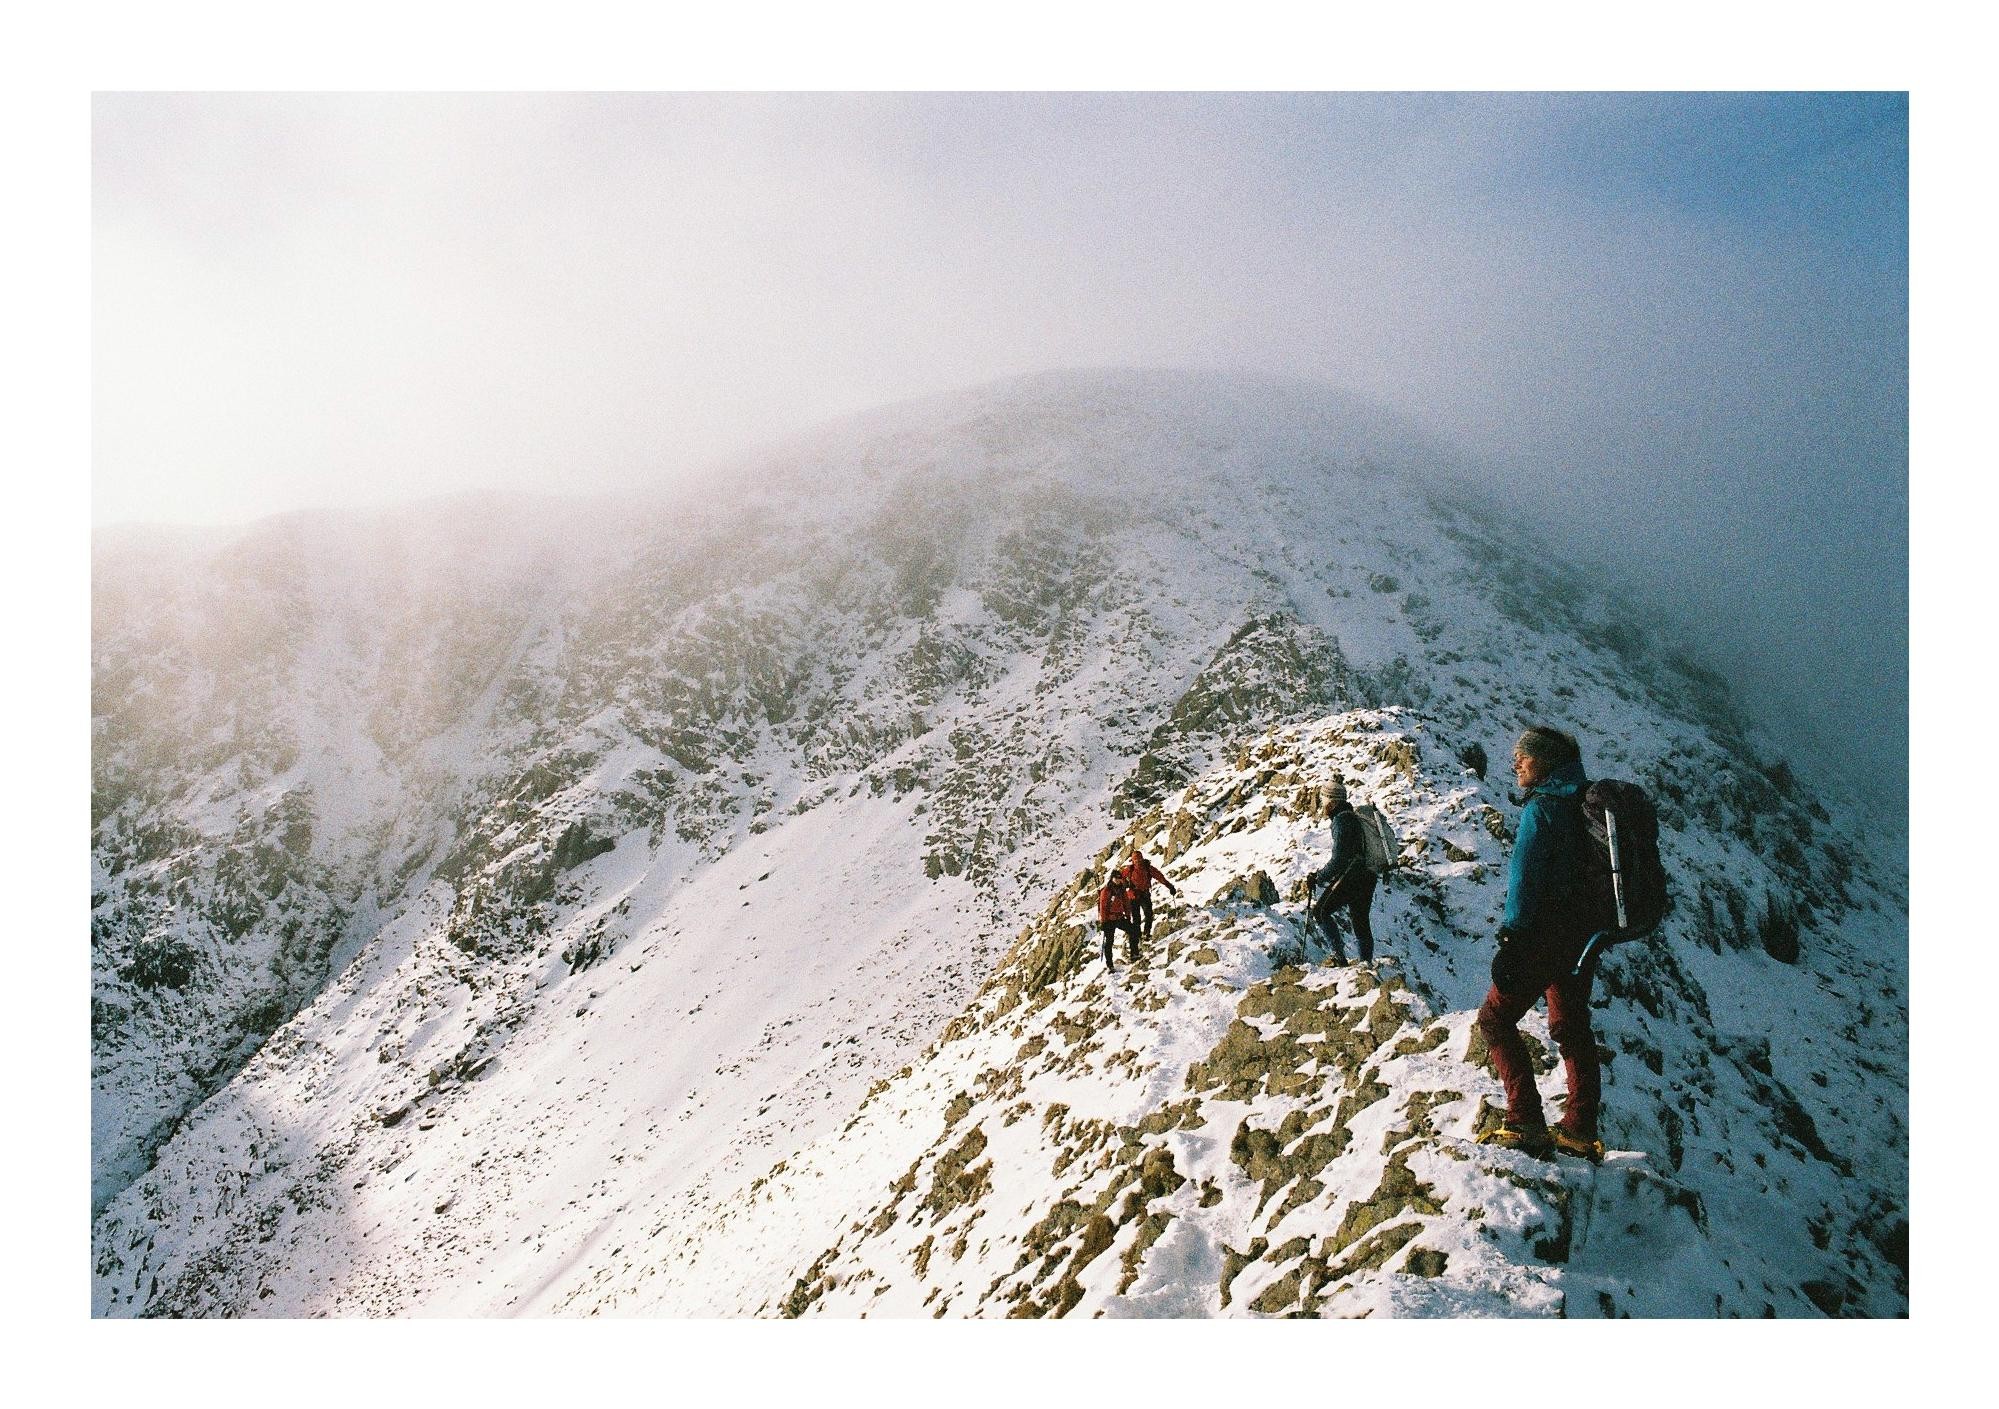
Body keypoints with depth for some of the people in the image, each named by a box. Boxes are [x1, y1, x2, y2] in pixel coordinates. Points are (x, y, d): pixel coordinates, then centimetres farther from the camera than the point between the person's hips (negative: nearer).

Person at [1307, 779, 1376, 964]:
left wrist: (1320, 877, -10)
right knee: (1360, 921, 13)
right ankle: (1367, 961, 15)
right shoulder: (1354, 817, 19)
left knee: (1320, 910, -2)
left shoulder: (1341, 819, -12)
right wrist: (1323, 872, 23)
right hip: (1367, 877, 9)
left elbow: (1340, 858, -19)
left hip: (1351, 877, -9)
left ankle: (1339, 952, -11)